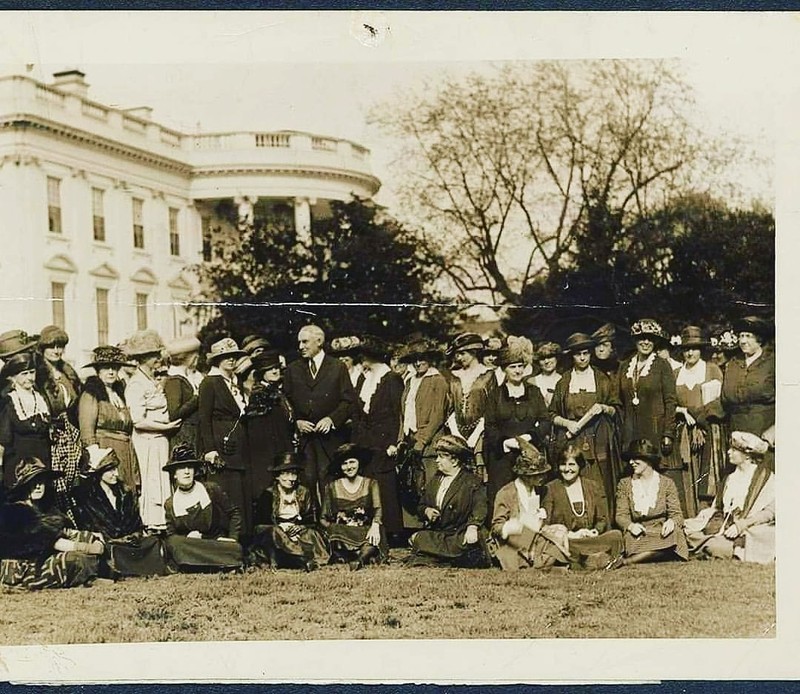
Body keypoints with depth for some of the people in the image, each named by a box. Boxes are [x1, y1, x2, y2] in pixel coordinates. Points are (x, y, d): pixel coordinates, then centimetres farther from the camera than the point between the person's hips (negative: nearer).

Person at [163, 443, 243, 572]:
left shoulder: (211, 490, 3)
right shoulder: (170, 504, 6)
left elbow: (234, 513, 10)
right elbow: (171, 536, 7)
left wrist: (232, 538, -2)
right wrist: (188, 538, -13)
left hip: (217, 543, -2)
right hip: (189, 546, 2)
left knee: (235, 549, -35)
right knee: (174, 543, -34)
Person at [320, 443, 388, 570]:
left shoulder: (371, 484, 12)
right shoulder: (332, 487, 12)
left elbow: (378, 508, -3)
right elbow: (323, 518, 10)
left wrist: (375, 525, -25)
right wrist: (330, 528, -14)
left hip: (365, 531, 0)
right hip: (341, 532, 0)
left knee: (375, 538, -34)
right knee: (334, 533, -36)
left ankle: (359, 559, -54)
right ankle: (365, 556, -40)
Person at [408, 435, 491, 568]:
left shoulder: (472, 482, 0)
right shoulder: (435, 481, 20)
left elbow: (479, 509, -13)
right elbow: (421, 506, 25)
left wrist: (472, 527, -30)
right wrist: (426, 511, 1)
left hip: (460, 535, -5)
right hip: (435, 532, 5)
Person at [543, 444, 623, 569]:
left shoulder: (594, 487, 16)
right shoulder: (550, 489, 6)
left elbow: (603, 519, 16)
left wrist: (595, 531, -7)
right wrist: (570, 535, -13)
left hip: (592, 538, 3)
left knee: (616, 535, -27)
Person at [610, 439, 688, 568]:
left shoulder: (667, 483, 10)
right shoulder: (624, 484, 12)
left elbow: (676, 514, 5)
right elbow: (621, 515, 5)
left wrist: (671, 522, -21)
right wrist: (630, 525, -20)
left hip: (662, 533, 1)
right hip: (638, 535, -1)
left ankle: (625, 560, -33)